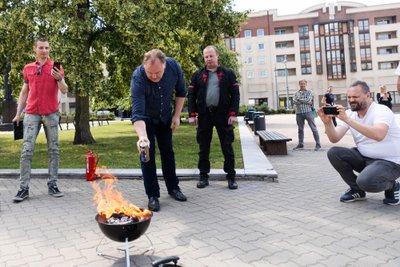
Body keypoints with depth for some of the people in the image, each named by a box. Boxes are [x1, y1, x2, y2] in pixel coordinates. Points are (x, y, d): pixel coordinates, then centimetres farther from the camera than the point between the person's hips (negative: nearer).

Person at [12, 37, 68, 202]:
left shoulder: (56, 67, 5)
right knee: (27, 150, -5)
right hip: (31, 113, 1)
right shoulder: (28, 68, 11)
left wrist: (59, 78, -21)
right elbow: (24, 92, 15)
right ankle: (24, 188, -2)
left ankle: (52, 184, 8)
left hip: (51, 114, -1)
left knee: (53, 150, 1)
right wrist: (18, 113, 11)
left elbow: (64, 91, -2)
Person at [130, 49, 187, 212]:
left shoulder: (174, 67, -26)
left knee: (168, 152, 11)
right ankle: (152, 195, 4)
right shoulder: (138, 78, -36)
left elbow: (181, 92, -7)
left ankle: (173, 188, 26)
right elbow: (138, 113, -42)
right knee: (148, 154, -6)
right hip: (146, 119, -3)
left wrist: (177, 115, -8)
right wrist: (142, 136, -56)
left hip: (165, 116, 3)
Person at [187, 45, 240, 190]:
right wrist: (192, 115, -4)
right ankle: (204, 176, 17)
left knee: (227, 147, 2)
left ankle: (231, 177, 12)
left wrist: (233, 114, -8)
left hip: (223, 114, -1)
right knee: (203, 147, 6)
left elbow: (235, 94, 1)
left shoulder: (228, 73, 6)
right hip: (204, 115, 2)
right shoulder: (197, 75, 9)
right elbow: (191, 95, 6)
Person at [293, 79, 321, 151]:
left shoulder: (309, 92, 5)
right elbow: (295, 101, -4)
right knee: (300, 129, 9)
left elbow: (308, 100, -11)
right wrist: (305, 101, -12)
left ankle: (318, 144, -2)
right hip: (299, 113, 4)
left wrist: (299, 99, -4)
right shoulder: (296, 93, 13)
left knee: (313, 128, -5)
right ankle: (300, 144, 19)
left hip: (308, 112, -3)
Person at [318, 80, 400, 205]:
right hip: (364, 158, 6)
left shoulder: (381, 110, -18)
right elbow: (335, 139, -9)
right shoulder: (349, 113, 0)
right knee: (334, 153, -13)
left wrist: (347, 119, -42)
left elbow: (379, 135, -40)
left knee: (365, 181, -33)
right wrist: (327, 122, -28)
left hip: (390, 162, -6)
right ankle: (357, 190, 6)